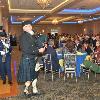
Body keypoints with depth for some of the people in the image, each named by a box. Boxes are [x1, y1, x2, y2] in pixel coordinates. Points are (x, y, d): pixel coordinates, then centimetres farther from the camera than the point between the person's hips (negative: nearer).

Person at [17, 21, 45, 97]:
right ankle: (26, 90, 26)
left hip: (34, 58, 7)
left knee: (34, 75, 16)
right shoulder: (23, 37, -14)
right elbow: (26, 50, -20)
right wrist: (38, 51, -19)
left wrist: (42, 48, -17)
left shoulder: (33, 35, 8)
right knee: (29, 77, 3)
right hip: (27, 59, -7)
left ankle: (35, 90, 31)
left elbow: (39, 44, 6)